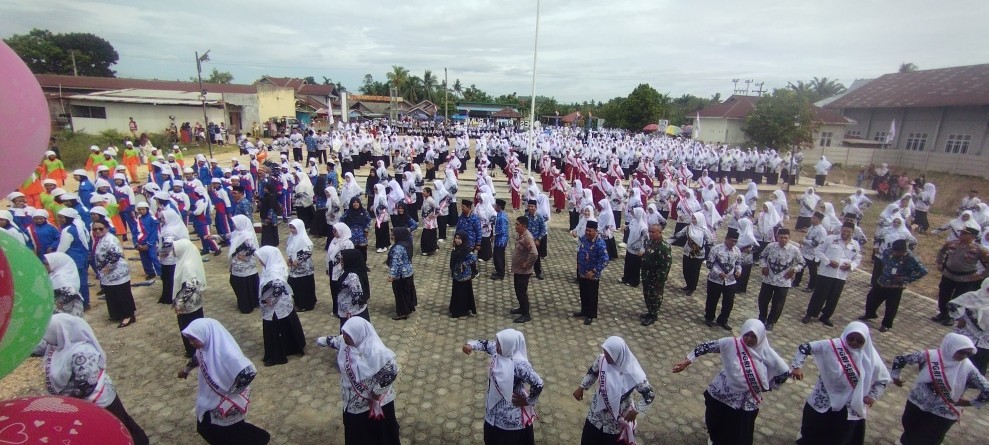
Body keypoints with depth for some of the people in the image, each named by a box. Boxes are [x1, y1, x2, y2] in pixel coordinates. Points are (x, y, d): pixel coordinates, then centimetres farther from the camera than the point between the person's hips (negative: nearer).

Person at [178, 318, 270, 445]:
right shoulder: (205, 346, -11)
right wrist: (186, 369, 31)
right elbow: (197, 357, 13)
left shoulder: (227, 353, -37)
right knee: (204, 427, 24)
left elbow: (249, 372, -39)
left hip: (228, 401, -8)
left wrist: (231, 391, -24)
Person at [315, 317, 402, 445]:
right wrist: (323, 340, 31)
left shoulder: (375, 351, -34)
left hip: (375, 402, -7)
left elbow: (392, 370, -33)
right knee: (355, 433, 27)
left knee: (379, 432, 16)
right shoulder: (346, 341, -12)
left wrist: (377, 392, -22)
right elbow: (336, 341, 12)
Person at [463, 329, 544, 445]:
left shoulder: (519, 364, -34)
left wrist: (528, 401, -19)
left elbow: (538, 384, -35)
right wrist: (470, 344, -14)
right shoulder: (498, 351, -11)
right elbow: (485, 344, 5)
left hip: (512, 412, -7)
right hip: (495, 405, 7)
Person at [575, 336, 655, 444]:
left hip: (617, 419, -4)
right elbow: (592, 372, 3)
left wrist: (635, 411, -18)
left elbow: (650, 395, -18)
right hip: (597, 411, 4)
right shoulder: (602, 359, -18)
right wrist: (581, 387, -1)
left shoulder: (633, 374, -31)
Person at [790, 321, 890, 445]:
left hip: (850, 410, 1)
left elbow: (884, 379, 3)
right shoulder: (831, 346, -18)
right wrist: (797, 366, -24)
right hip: (822, 402, -1)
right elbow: (804, 347, -13)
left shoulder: (871, 358, -12)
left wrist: (873, 396, -9)